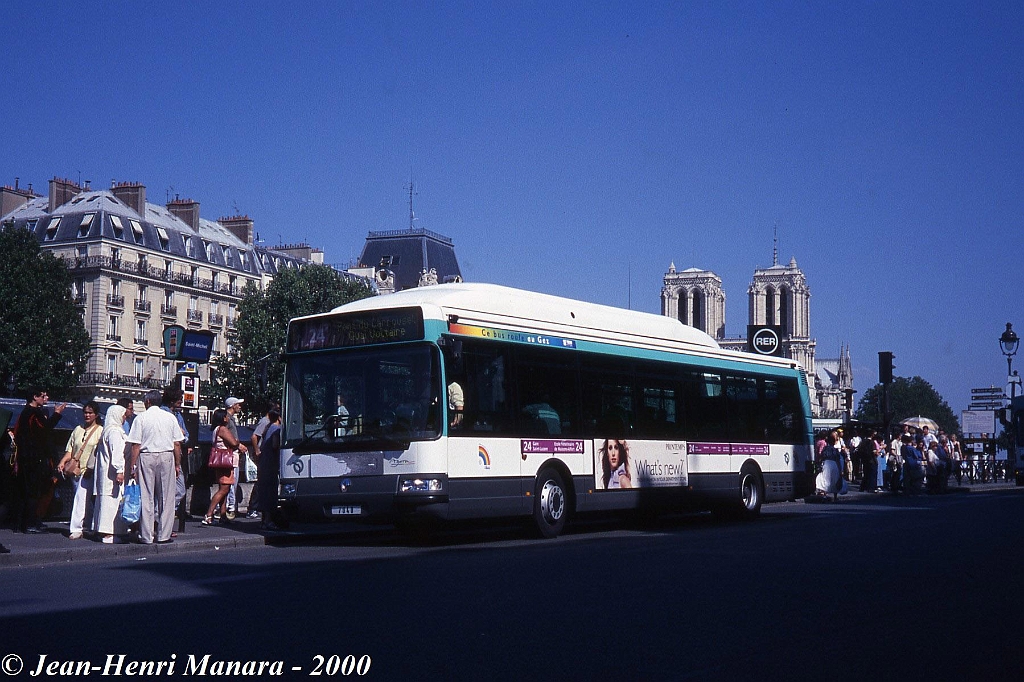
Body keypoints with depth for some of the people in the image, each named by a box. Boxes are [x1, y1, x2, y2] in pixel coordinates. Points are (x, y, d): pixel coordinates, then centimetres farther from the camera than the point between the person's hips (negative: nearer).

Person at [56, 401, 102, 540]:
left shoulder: (100, 431, -1)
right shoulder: (78, 429, 15)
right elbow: (70, 450, 14)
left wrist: (91, 469, -15)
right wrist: (62, 462, -2)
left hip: (89, 471, -5)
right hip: (76, 470, 5)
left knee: (81, 498, -12)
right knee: (86, 500, 11)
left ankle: (76, 529, -12)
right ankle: (91, 526, 21)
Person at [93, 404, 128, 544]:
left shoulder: (108, 431, 20)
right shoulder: (115, 431, -11)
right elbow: (117, 452, -20)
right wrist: (119, 471, -24)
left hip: (105, 472, 11)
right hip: (112, 473, -11)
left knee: (107, 501, 10)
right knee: (113, 500, -11)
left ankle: (104, 532, 13)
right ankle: (109, 533, -13)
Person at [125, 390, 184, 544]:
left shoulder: (141, 418, -2)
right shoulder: (170, 417, 5)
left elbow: (136, 445, -5)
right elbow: (177, 444, 4)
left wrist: (133, 466, -2)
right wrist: (177, 464, 11)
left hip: (146, 457, -1)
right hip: (167, 457, 1)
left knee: (146, 498, 3)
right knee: (166, 498, 7)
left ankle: (146, 536, 5)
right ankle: (164, 535, 8)